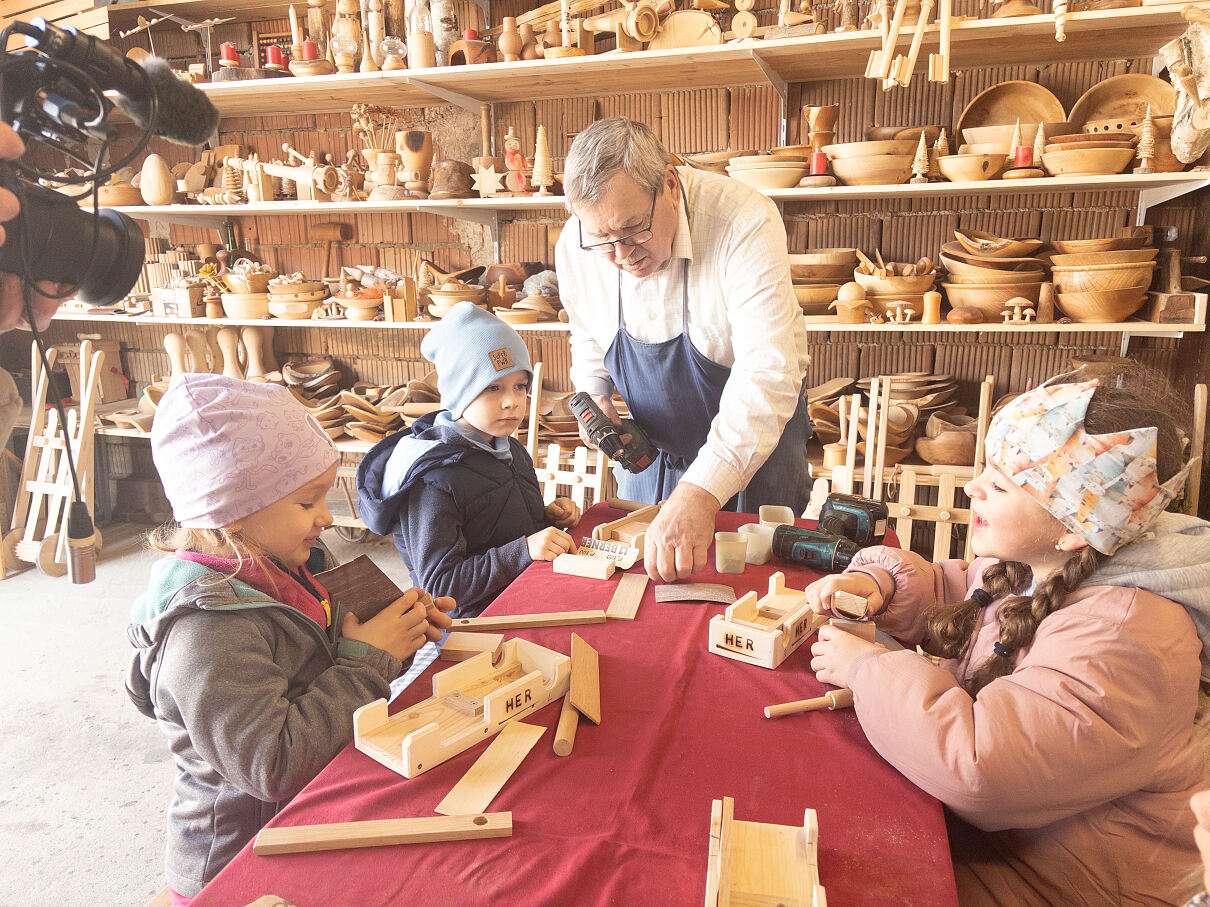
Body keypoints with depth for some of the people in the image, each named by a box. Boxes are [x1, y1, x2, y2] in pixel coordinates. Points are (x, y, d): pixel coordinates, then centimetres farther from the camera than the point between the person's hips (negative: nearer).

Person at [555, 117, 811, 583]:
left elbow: (768, 374, -41)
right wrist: (594, 395, -12)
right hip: (650, 447, 4)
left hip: (754, 442, -4)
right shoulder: (575, 245, -14)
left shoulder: (744, 222, -32)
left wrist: (701, 492, -50)